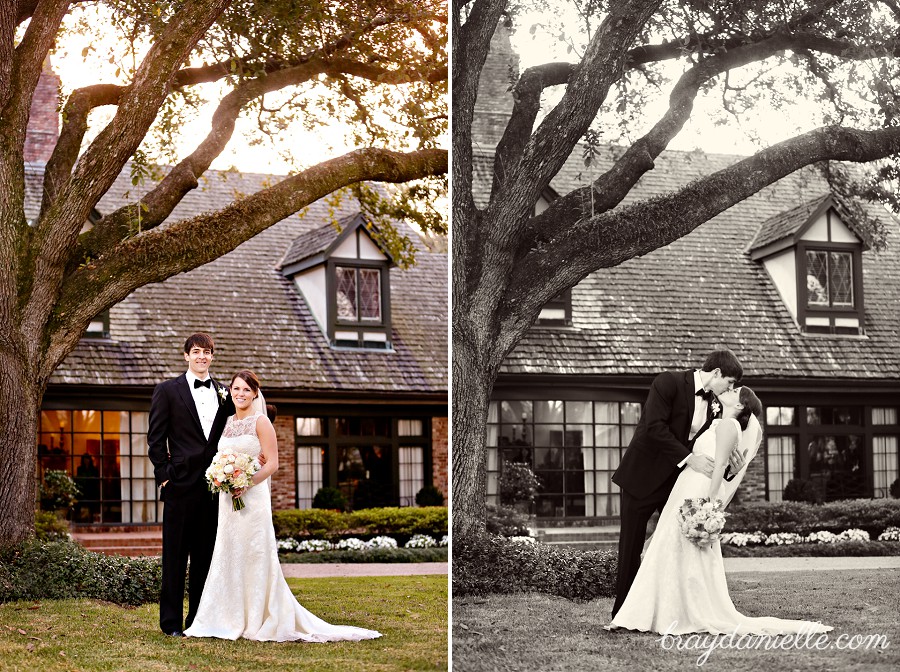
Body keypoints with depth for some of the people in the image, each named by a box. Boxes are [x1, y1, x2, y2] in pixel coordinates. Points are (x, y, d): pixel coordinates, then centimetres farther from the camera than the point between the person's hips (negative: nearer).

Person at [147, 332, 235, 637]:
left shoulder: (223, 394, 13)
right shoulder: (167, 391, 3)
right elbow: (155, 437, 1)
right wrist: (163, 475, -6)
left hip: (214, 486, 4)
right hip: (181, 484, -4)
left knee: (206, 554, 7)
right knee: (175, 554, 0)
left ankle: (199, 619, 14)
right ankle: (171, 622, 5)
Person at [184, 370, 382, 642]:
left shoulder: (261, 422, -5)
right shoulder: (227, 423, 15)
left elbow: (272, 463, -10)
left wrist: (245, 484, -21)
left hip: (253, 497, -7)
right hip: (228, 498, 7)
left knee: (255, 556, -5)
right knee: (228, 556, 7)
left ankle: (258, 621, 1)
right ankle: (234, 619, 13)